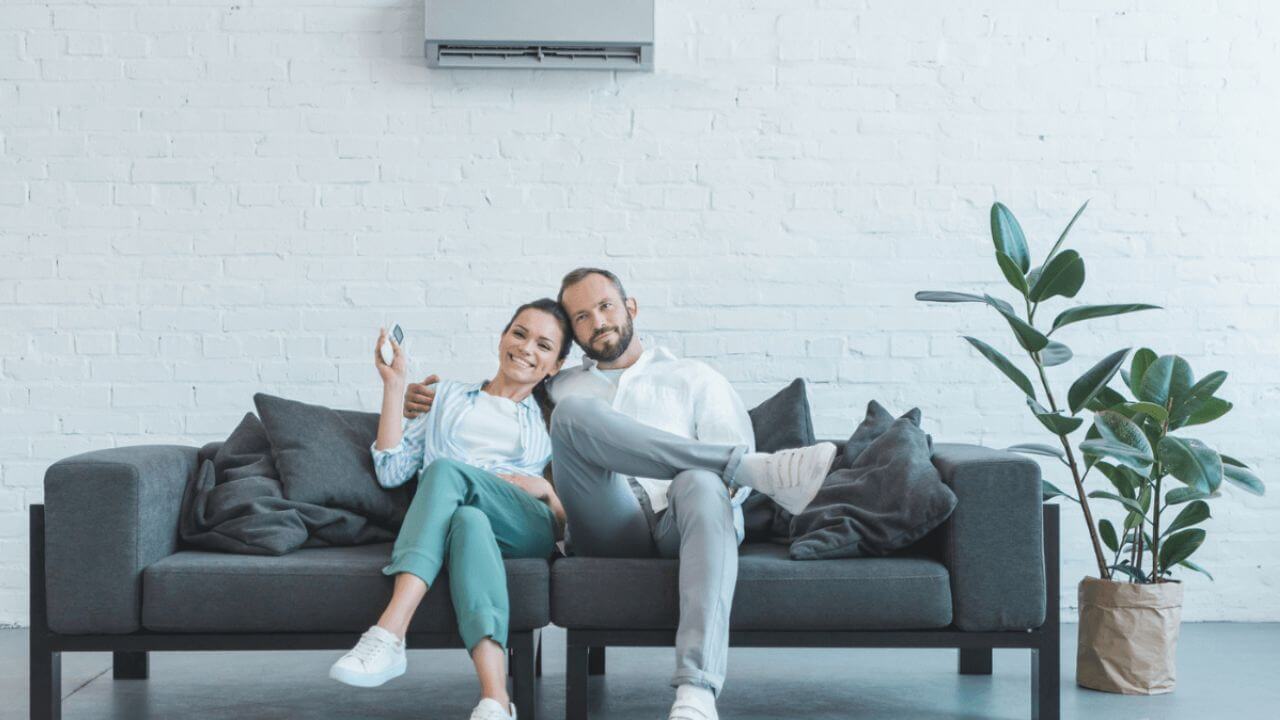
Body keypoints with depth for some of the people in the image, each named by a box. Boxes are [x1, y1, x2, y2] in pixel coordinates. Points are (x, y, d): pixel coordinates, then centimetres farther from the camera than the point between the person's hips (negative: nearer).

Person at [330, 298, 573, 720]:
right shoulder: (447, 397, 31)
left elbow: (568, 519, 21)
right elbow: (391, 471, 18)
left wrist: (546, 489, -1)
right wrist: (393, 384, 15)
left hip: (528, 531, 0)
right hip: (449, 524, 1)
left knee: (446, 469, -32)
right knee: (469, 521, -39)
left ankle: (388, 638, -46)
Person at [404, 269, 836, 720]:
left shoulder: (693, 378, 26)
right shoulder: (560, 389, 33)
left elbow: (733, 465, 12)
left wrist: (716, 489, -12)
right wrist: (423, 398, 21)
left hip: (680, 523, -1)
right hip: (610, 527, 1)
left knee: (702, 484, -40)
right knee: (574, 414, -25)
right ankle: (763, 470, -33)